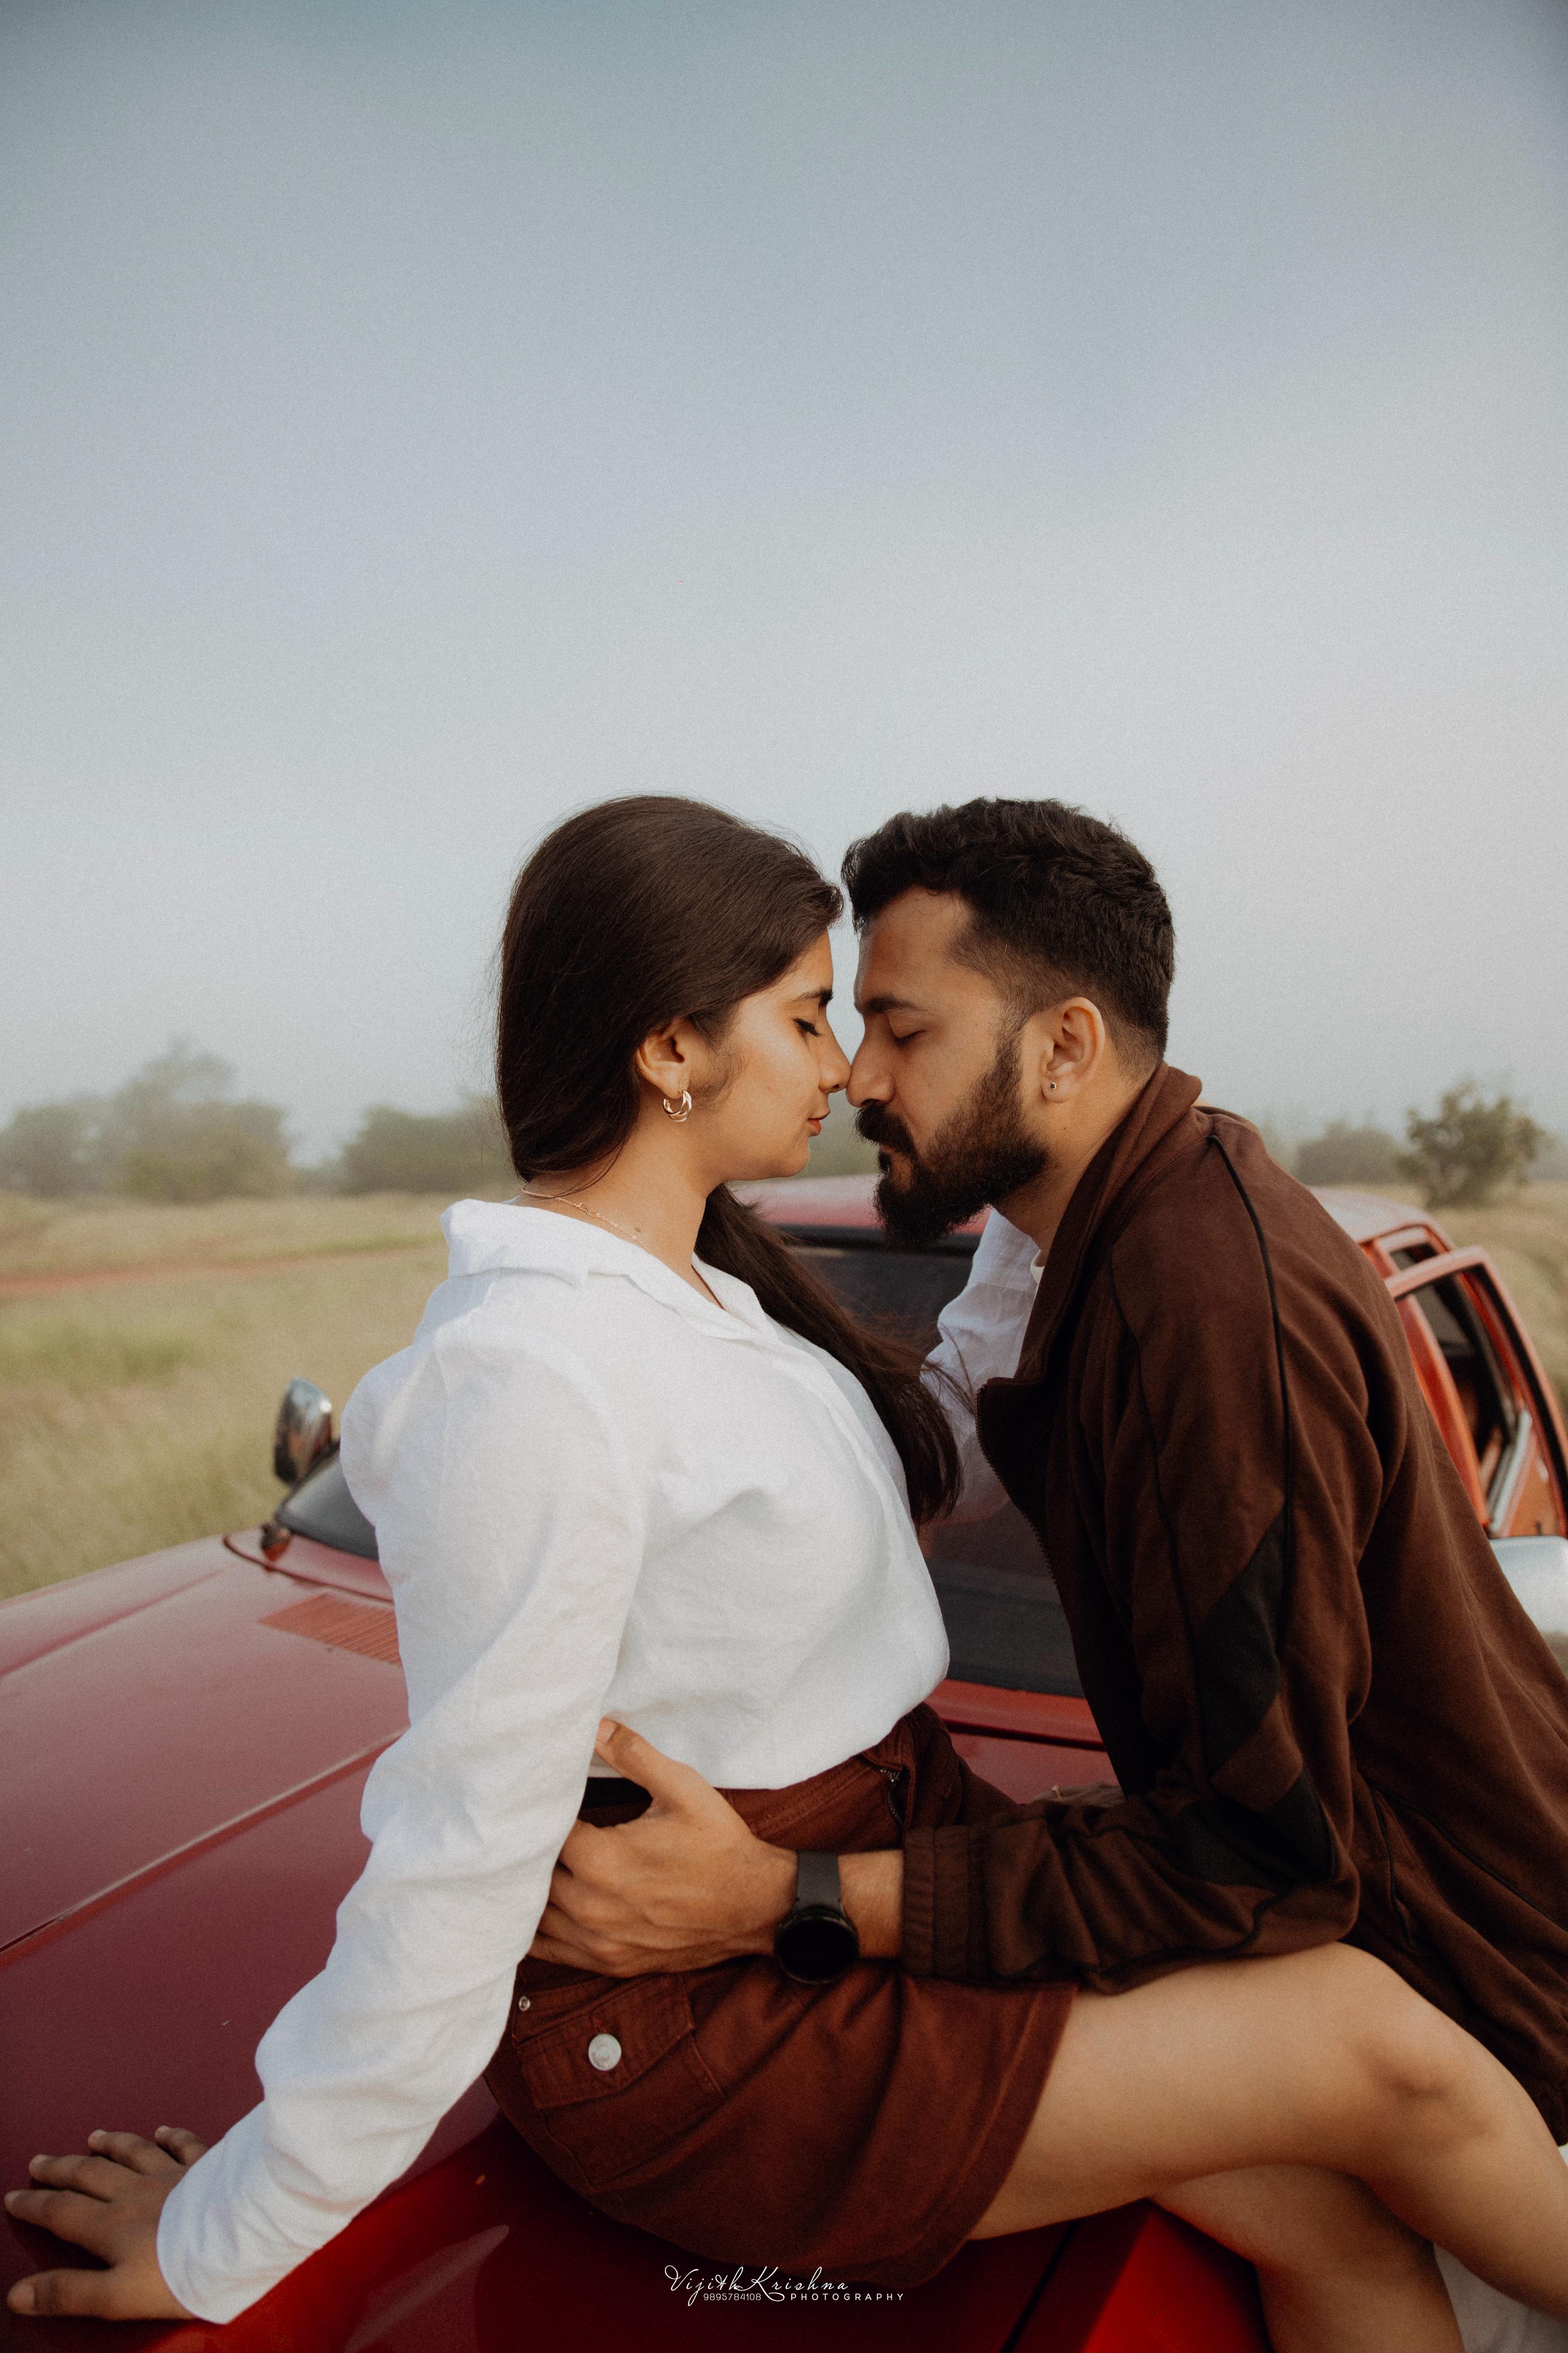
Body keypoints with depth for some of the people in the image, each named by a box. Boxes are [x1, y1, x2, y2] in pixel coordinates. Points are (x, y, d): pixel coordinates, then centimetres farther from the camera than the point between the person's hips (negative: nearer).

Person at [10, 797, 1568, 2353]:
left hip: (902, 1846, 8)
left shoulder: (710, 1293, 6)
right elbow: (459, 1866, -21)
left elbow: (950, 1452, 20)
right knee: (1379, 2051, -10)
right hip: (696, 2015, -8)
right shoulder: (530, 1378, -25)